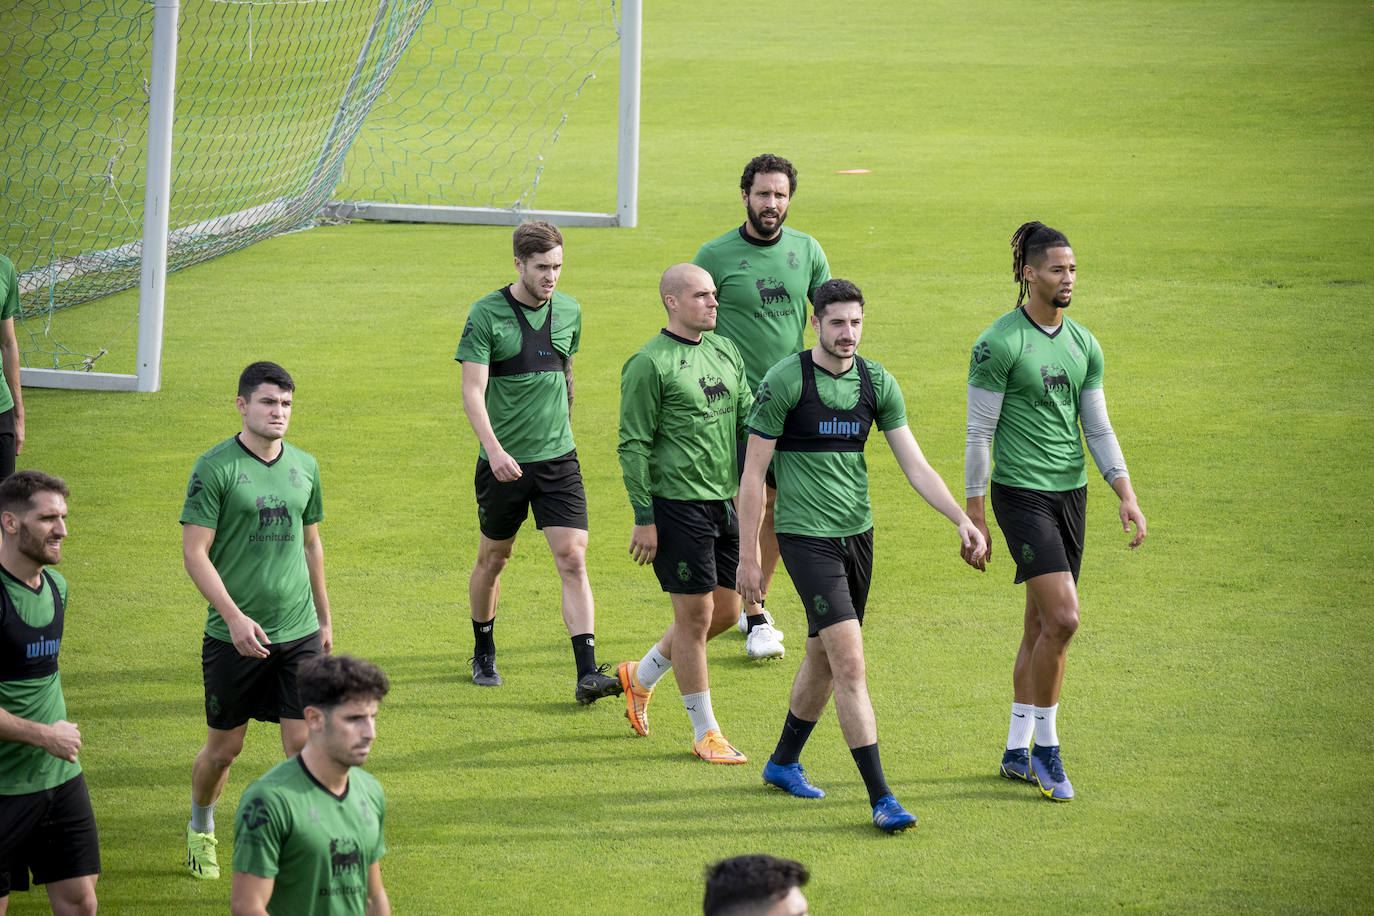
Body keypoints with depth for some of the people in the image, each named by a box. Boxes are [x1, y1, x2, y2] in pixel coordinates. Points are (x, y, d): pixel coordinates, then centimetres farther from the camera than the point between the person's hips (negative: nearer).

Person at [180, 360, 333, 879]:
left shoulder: (304, 466, 8)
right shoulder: (215, 467, -9)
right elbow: (194, 551, -12)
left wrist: (323, 618, 22)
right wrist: (235, 616, -21)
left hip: (299, 633, 3)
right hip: (234, 636, -3)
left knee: (304, 743, -5)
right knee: (224, 747, 10)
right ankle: (201, 830, 35)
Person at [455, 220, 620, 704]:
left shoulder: (569, 311, 5)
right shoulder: (486, 314, -10)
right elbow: (472, 390, -15)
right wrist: (493, 447, -27)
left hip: (558, 459, 3)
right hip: (504, 461, -3)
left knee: (573, 559, -9)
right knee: (494, 559, 13)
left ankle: (587, 673, -14)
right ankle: (483, 653, 36)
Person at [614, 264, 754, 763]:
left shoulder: (725, 350, 12)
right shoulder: (649, 364, -11)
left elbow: (748, 418, 19)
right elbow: (633, 445, -11)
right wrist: (644, 518, -14)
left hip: (724, 499, 8)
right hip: (677, 503, -8)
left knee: (725, 610, 12)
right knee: (695, 614, -3)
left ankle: (641, 676, 34)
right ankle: (705, 733, 7)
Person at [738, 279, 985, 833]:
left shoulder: (877, 383, 4)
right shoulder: (785, 381, -12)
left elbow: (914, 463, 5)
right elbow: (753, 471, -8)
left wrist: (962, 519, -7)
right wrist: (747, 556, -8)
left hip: (857, 532, 6)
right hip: (806, 536, -6)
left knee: (823, 657, 18)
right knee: (849, 663, -14)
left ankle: (784, 762, 40)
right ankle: (880, 798, -14)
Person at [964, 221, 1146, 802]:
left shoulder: (1084, 345, 10)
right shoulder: (999, 344, -10)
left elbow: (1098, 428, 14)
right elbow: (979, 433, -8)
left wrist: (1126, 494, 2)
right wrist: (973, 518, -9)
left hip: (1072, 491, 7)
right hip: (1020, 492, -7)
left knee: (1042, 626, 10)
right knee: (1062, 618, -16)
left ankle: (1016, 752, 20)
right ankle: (1045, 745, -2)